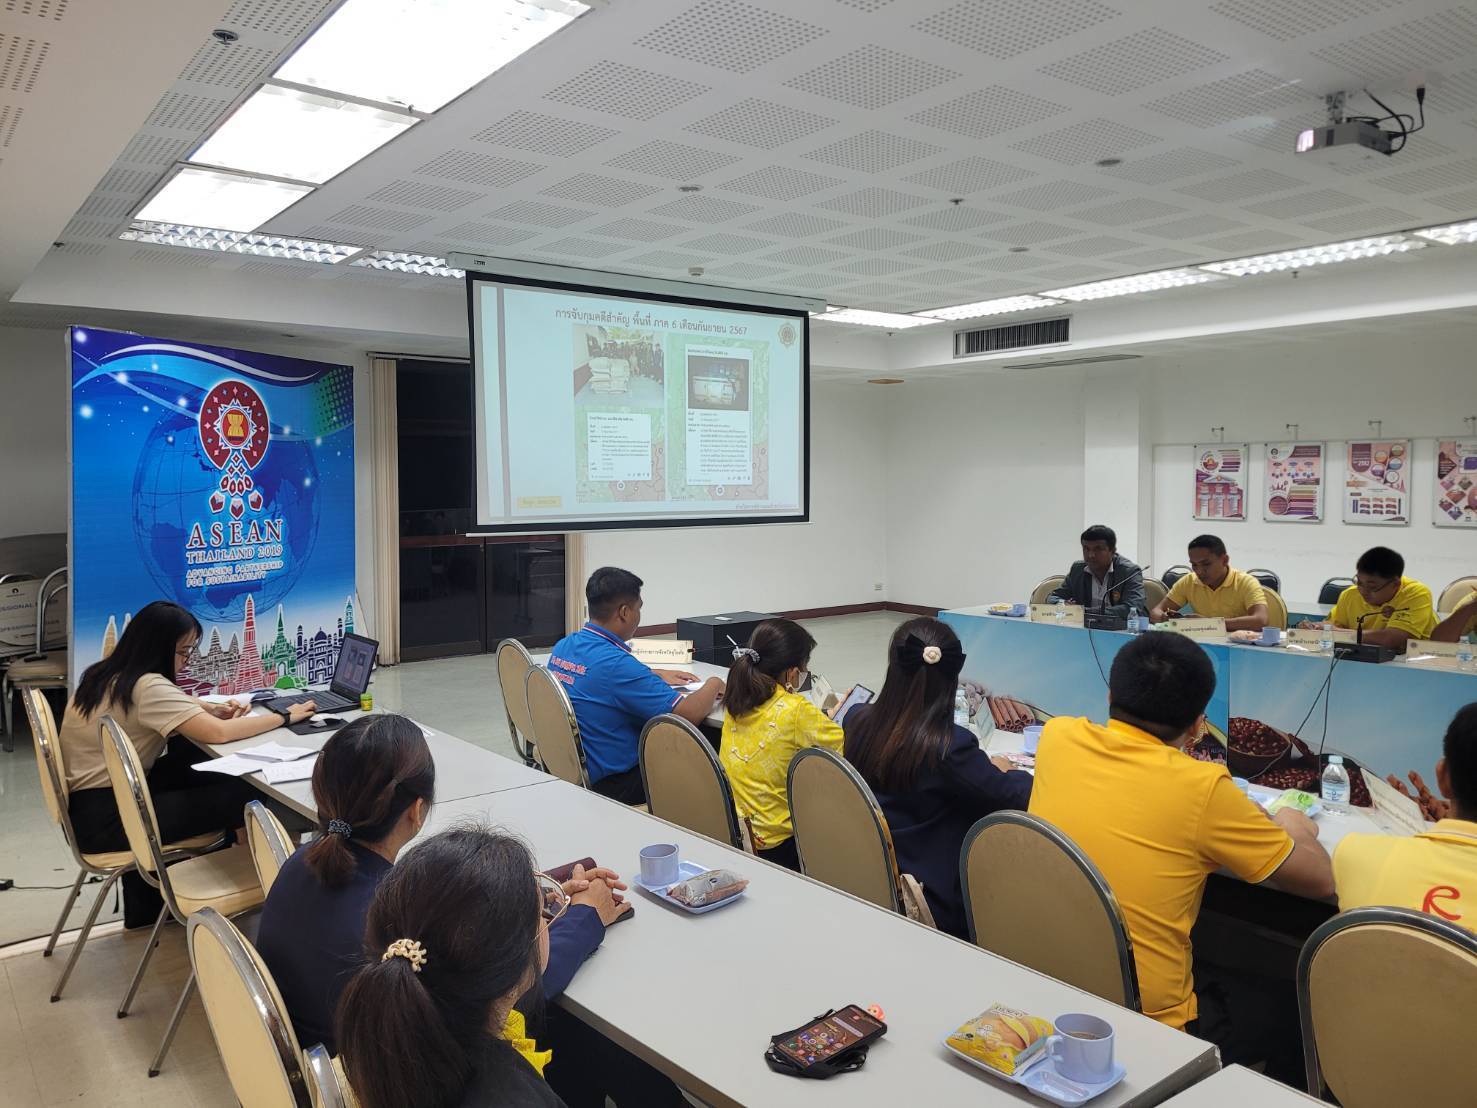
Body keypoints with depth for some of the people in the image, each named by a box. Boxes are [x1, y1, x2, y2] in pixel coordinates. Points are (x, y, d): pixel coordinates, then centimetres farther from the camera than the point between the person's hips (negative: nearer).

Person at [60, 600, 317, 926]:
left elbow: (174, 702, 20)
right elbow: (219, 733, -29)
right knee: (244, 794, -11)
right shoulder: (147, 687, -21)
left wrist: (215, 710, 0)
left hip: (89, 800, 10)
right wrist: (286, 716, -17)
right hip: (104, 819, -10)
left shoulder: (113, 674, 7)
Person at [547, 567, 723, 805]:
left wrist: (656, 675, 20)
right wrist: (713, 685, -7)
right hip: (608, 784, -9)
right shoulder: (616, 662, -27)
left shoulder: (563, 646, -1)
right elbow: (689, 714, -27)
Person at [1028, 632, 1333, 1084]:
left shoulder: (1057, 738, -7)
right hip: (1147, 1028, -5)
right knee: (1284, 1015, 25)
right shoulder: (1201, 788, -21)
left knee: (1220, 980, 32)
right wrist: (1293, 831, 14)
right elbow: (1320, 880, -6)